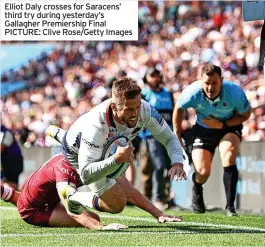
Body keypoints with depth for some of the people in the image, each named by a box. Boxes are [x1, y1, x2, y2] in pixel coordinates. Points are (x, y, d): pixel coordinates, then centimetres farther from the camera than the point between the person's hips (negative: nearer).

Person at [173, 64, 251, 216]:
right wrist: (177, 135, 3)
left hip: (229, 126, -1)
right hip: (203, 129, 1)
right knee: (203, 172, -8)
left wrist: (223, 125, -24)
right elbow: (179, 108, -5)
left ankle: (230, 206, -22)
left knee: (229, 157, -29)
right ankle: (197, 191, 33)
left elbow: (245, 114, -12)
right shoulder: (192, 93, -28)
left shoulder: (235, 92, -31)